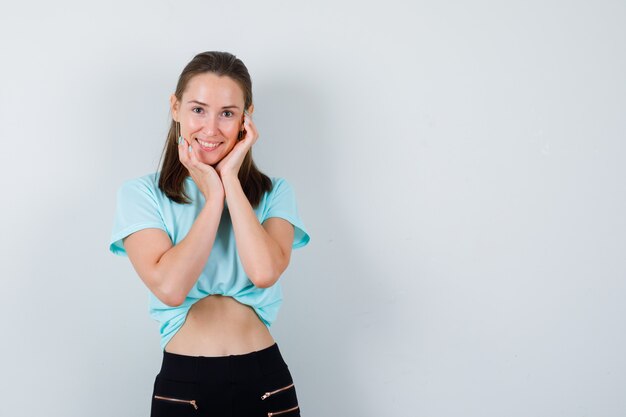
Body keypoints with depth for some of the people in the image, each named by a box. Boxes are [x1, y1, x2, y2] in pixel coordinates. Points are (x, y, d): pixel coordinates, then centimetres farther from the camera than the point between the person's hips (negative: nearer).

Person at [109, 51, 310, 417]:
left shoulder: (275, 192, 3)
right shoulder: (141, 194, -1)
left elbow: (265, 272, -17)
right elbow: (170, 286, -16)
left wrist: (230, 180, -10)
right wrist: (213, 197, -11)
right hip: (183, 382, -1)